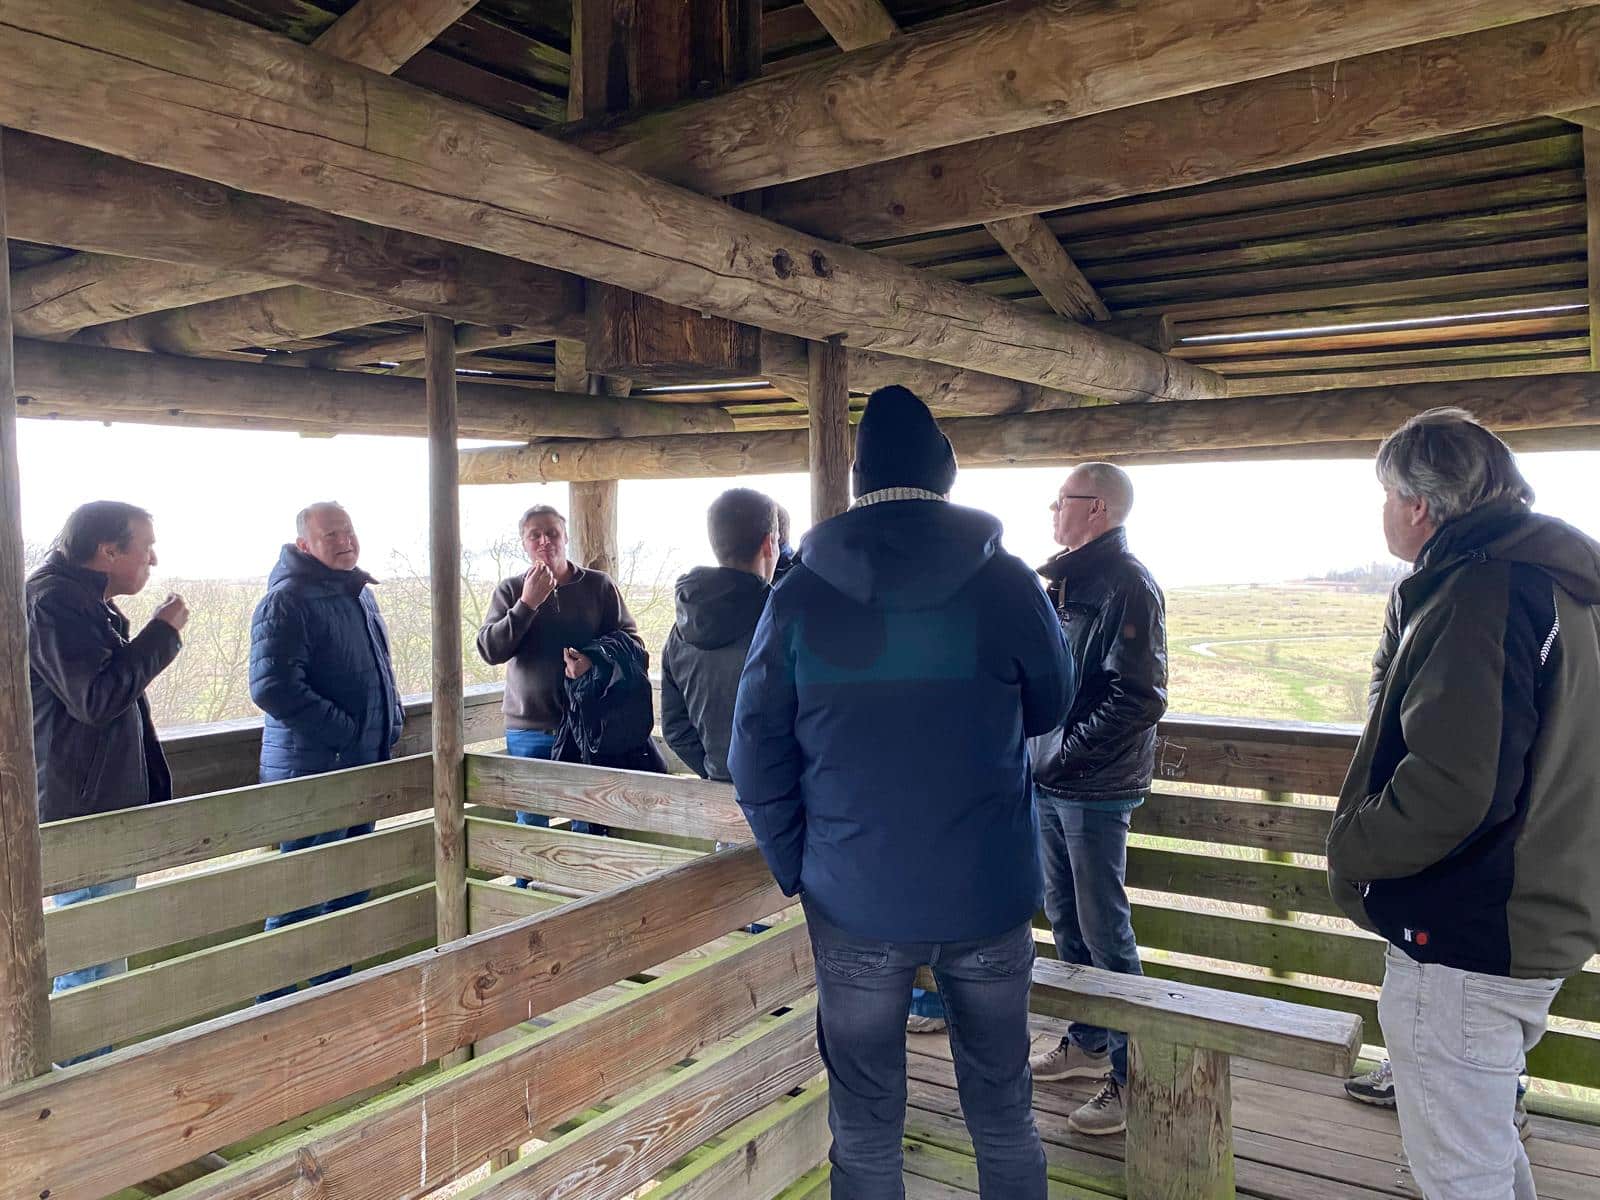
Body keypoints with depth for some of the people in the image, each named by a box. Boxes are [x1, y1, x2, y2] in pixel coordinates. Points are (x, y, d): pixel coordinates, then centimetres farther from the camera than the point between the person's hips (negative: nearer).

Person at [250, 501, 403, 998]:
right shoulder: (287, 601, -15)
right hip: (312, 769, -9)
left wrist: (393, 718, 10)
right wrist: (346, 731, -21)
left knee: (350, 888, 18)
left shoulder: (360, 593, 13)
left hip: (365, 766, 9)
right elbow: (272, 687, -25)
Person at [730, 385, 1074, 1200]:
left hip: (855, 904, 0)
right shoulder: (1007, 584, -8)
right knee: (1003, 1116, 17)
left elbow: (758, 759, -5)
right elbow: (1048, 709, 8)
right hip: (990, 896, 1)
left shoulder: (800, 596, -7)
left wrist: (797, 870, 7)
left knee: (865, 1130, 14)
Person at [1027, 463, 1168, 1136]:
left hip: (1095, 790, -9)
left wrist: (1065, 752, -18)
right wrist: (1043, 749, 9)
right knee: (1065, 920, 18)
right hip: (1051, 783, 9)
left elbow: (1138, 698, -22)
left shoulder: (1127, 586, -15)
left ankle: (1132, 1075, 14)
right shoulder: (1068, 580, 13)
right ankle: (1088, 1043, 34)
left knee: (1105, 931, 0)